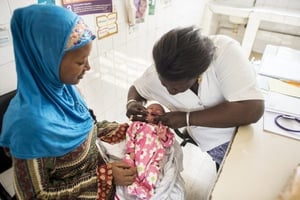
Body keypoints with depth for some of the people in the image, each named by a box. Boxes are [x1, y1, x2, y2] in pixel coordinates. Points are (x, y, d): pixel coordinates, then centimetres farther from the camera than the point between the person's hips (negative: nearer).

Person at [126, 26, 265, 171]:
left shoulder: (225, 51, -31)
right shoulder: (160, 71, -19)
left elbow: (252, 110, -38)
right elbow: (136, 89, 1)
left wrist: (187, 118, -34)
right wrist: (132, 103, -22)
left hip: (242, 132, -1)